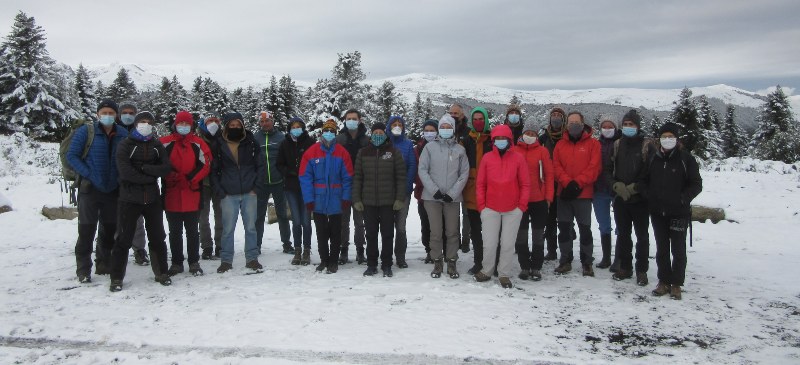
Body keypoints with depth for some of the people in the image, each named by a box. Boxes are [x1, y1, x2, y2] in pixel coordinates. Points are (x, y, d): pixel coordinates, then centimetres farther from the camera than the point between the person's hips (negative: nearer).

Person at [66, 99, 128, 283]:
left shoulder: (123, 134, 4)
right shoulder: (85, 132, -5)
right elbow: (72, 155, -4)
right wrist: (88, 174, -14)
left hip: (113, 190, 4)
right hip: (90, 189, -4)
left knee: (110, 229, 11)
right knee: (87, 230, -3)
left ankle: (104, 265, 27)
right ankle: (83, 270, 6)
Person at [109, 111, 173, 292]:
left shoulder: (157, 145, 10)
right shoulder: (126, 144, 0)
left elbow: (167, 167, -5)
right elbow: (125, 171, -14)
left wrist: (144, 168, -15)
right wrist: (150, 177, -12)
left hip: (153, 199, 3)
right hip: (129, 199, -3)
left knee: (157, 237, 10)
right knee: (124, 238, 0)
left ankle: (162, 273, 22)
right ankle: (116, 278, 9)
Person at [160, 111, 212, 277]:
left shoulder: (198, 143, 3)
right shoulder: (165, 143, 3)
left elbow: (206, 164, -1)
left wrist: (192, 179, -11)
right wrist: (169, 176, -12)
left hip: (192, 196, 0)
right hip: (171, 196, 1)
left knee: (192, 231, 8)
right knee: (175, 232, 10)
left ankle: (194, 263, 17)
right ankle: (176, 263, 20)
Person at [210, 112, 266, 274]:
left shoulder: (251, 143, 4)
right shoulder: (220, 145, 2)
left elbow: (260, 166, 7)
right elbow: (213, 170, 5)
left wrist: (256, 187, -2)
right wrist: (220, 192, -3)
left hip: (249, 193, 1)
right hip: (228, 195, -1)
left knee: (251, 227, 7)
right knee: (228, 229, 3)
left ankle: (252, 259, 16)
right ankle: (226, 260, 14)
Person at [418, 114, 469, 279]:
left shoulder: (460, 149, 4)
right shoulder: (430, 147, 2)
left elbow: (464, 173, 3)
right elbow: (422, 170, -2)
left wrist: (453, 193, -8)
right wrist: (435, 190, -10)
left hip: (453, 197, 1)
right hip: (432, 197, -1)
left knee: (452, 232, 6)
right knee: (435, 232, 2)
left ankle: (452, 263, 18)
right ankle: (437, 263, 16)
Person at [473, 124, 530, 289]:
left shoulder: (518, 158, -1)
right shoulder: (487, 158, 1)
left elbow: (525, 184, 0)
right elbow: (480, 184, 3)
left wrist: (522, 206, -5)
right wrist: (482, 206, -2)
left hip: (513, 210, 0)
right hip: (491, 209, 0)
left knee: (508, 244, 6)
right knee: (489, 244, 4)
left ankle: (504, 275, 19)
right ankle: (486, 271, 22)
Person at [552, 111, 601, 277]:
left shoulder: (593, 144, 1)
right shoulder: (560, 144, 10)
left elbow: (594, 167, -8)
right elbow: (556, 166, 1)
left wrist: (578, 183, -16)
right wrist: (568, 182, -13)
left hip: (584, 194, -3)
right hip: (564, 194, 3)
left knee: (585, 229, 2)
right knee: (564, 228, 8)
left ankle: (587, 262, 13)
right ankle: (565, 260, 19)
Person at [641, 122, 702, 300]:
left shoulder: (686, 158, -5)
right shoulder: (653, 158, 5)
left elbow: (696, 184, -4)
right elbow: (644, 180, 15)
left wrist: (682, 199, -14)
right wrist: (649, 195, -1)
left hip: (679, 213, -3)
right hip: (658, 212, 4)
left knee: (678, 250, 4)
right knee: (661, 249, 11)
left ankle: (676, 284, 15)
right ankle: (663, 281, 22)